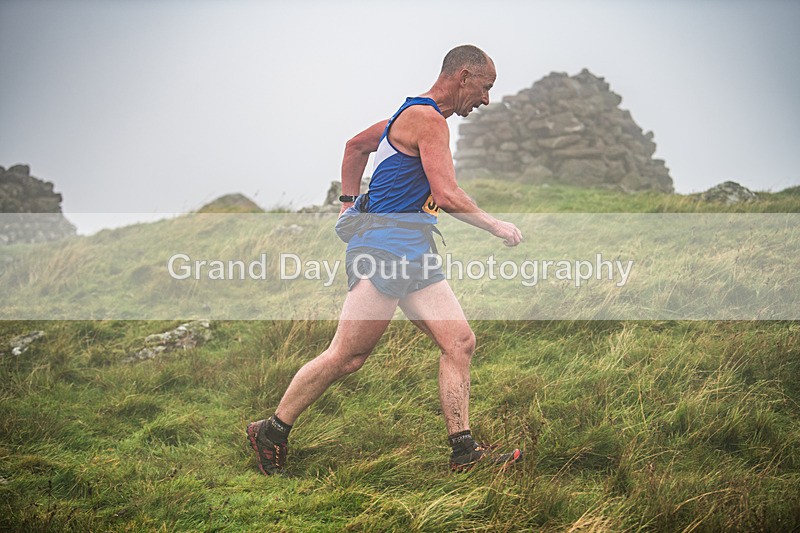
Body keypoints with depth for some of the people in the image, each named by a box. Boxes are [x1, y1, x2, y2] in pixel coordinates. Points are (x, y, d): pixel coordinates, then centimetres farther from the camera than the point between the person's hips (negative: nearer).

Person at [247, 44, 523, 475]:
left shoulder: (414, 115, 20)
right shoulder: (428, 119, -11)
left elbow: (356, 144, 33)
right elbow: (447, 195, -20)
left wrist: (350, 202, 32)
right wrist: (495, 226, -7)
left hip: (413, 257, 10)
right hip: (385, 249, -10)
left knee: (460, 342, 0)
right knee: (347, 356, -8)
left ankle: (464, 451, 1)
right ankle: (270, 432, 5)